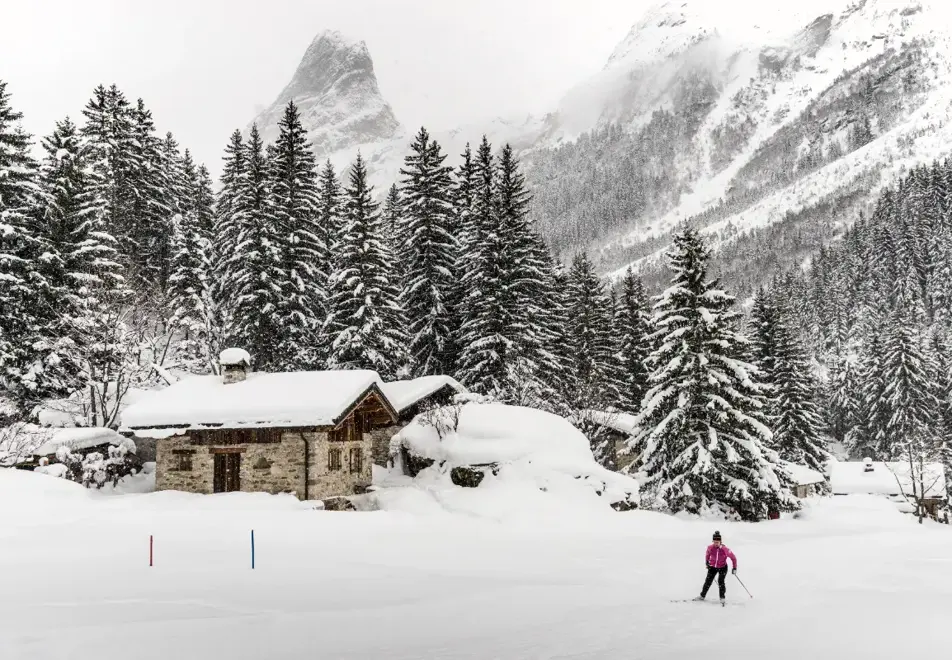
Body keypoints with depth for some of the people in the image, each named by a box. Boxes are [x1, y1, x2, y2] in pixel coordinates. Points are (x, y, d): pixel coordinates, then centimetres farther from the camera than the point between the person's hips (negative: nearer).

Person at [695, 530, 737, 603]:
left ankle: (722, 597, -1)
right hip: (712, 567, 2)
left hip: (723, 567, -2)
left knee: (720, 581, -17)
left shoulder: (725, 549, -25)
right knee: (708, 581, 1)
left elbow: (733, 558, -12)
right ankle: (702, 596, 17)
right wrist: (706, 562, 14)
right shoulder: (710, 548, -18)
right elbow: (707, 554, 7)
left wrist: (735, 568, -10)